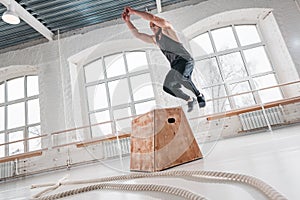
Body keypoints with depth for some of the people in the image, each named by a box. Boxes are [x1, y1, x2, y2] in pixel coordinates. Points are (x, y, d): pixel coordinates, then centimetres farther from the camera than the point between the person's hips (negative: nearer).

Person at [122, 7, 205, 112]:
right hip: (175, 65, 8)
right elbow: (137, 34, 20)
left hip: (185, 60, -8)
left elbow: (152, 17, -14)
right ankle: (190, 100, 18)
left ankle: (199, 96, -18)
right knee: (167, 87, 2)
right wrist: (127, 21, 10)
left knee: (179, 76, -36)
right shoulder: (154, 39, 22)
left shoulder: (166, 29, 2)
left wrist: (133, 11, -9)